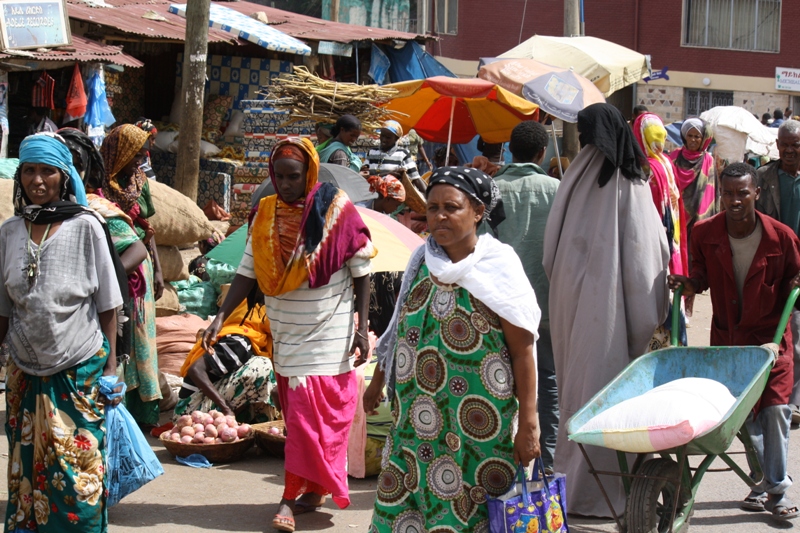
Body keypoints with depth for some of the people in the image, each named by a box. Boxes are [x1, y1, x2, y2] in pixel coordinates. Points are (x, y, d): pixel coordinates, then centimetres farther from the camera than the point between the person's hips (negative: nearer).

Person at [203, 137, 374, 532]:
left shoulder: (337, 211, -10)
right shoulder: (266, 214, 1)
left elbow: (361, 274, -6)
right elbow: (247, 272, -1)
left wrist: (362, 328, -9)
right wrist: (221, 317, -12)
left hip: (326, 336, -4)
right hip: (285, 334, 4)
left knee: (310, 415, -6)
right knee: (297, 417, 10)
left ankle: (293, 497, -1)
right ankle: (314, 489, 22)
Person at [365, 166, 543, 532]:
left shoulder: (498, 266, -9)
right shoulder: (421, 260, 6)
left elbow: (523, 351, -10)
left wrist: (528, 424, -13)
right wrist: (378, 381, 22)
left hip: (477, 424, -4)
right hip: (416, 416, 5)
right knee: (404, 503, 5)